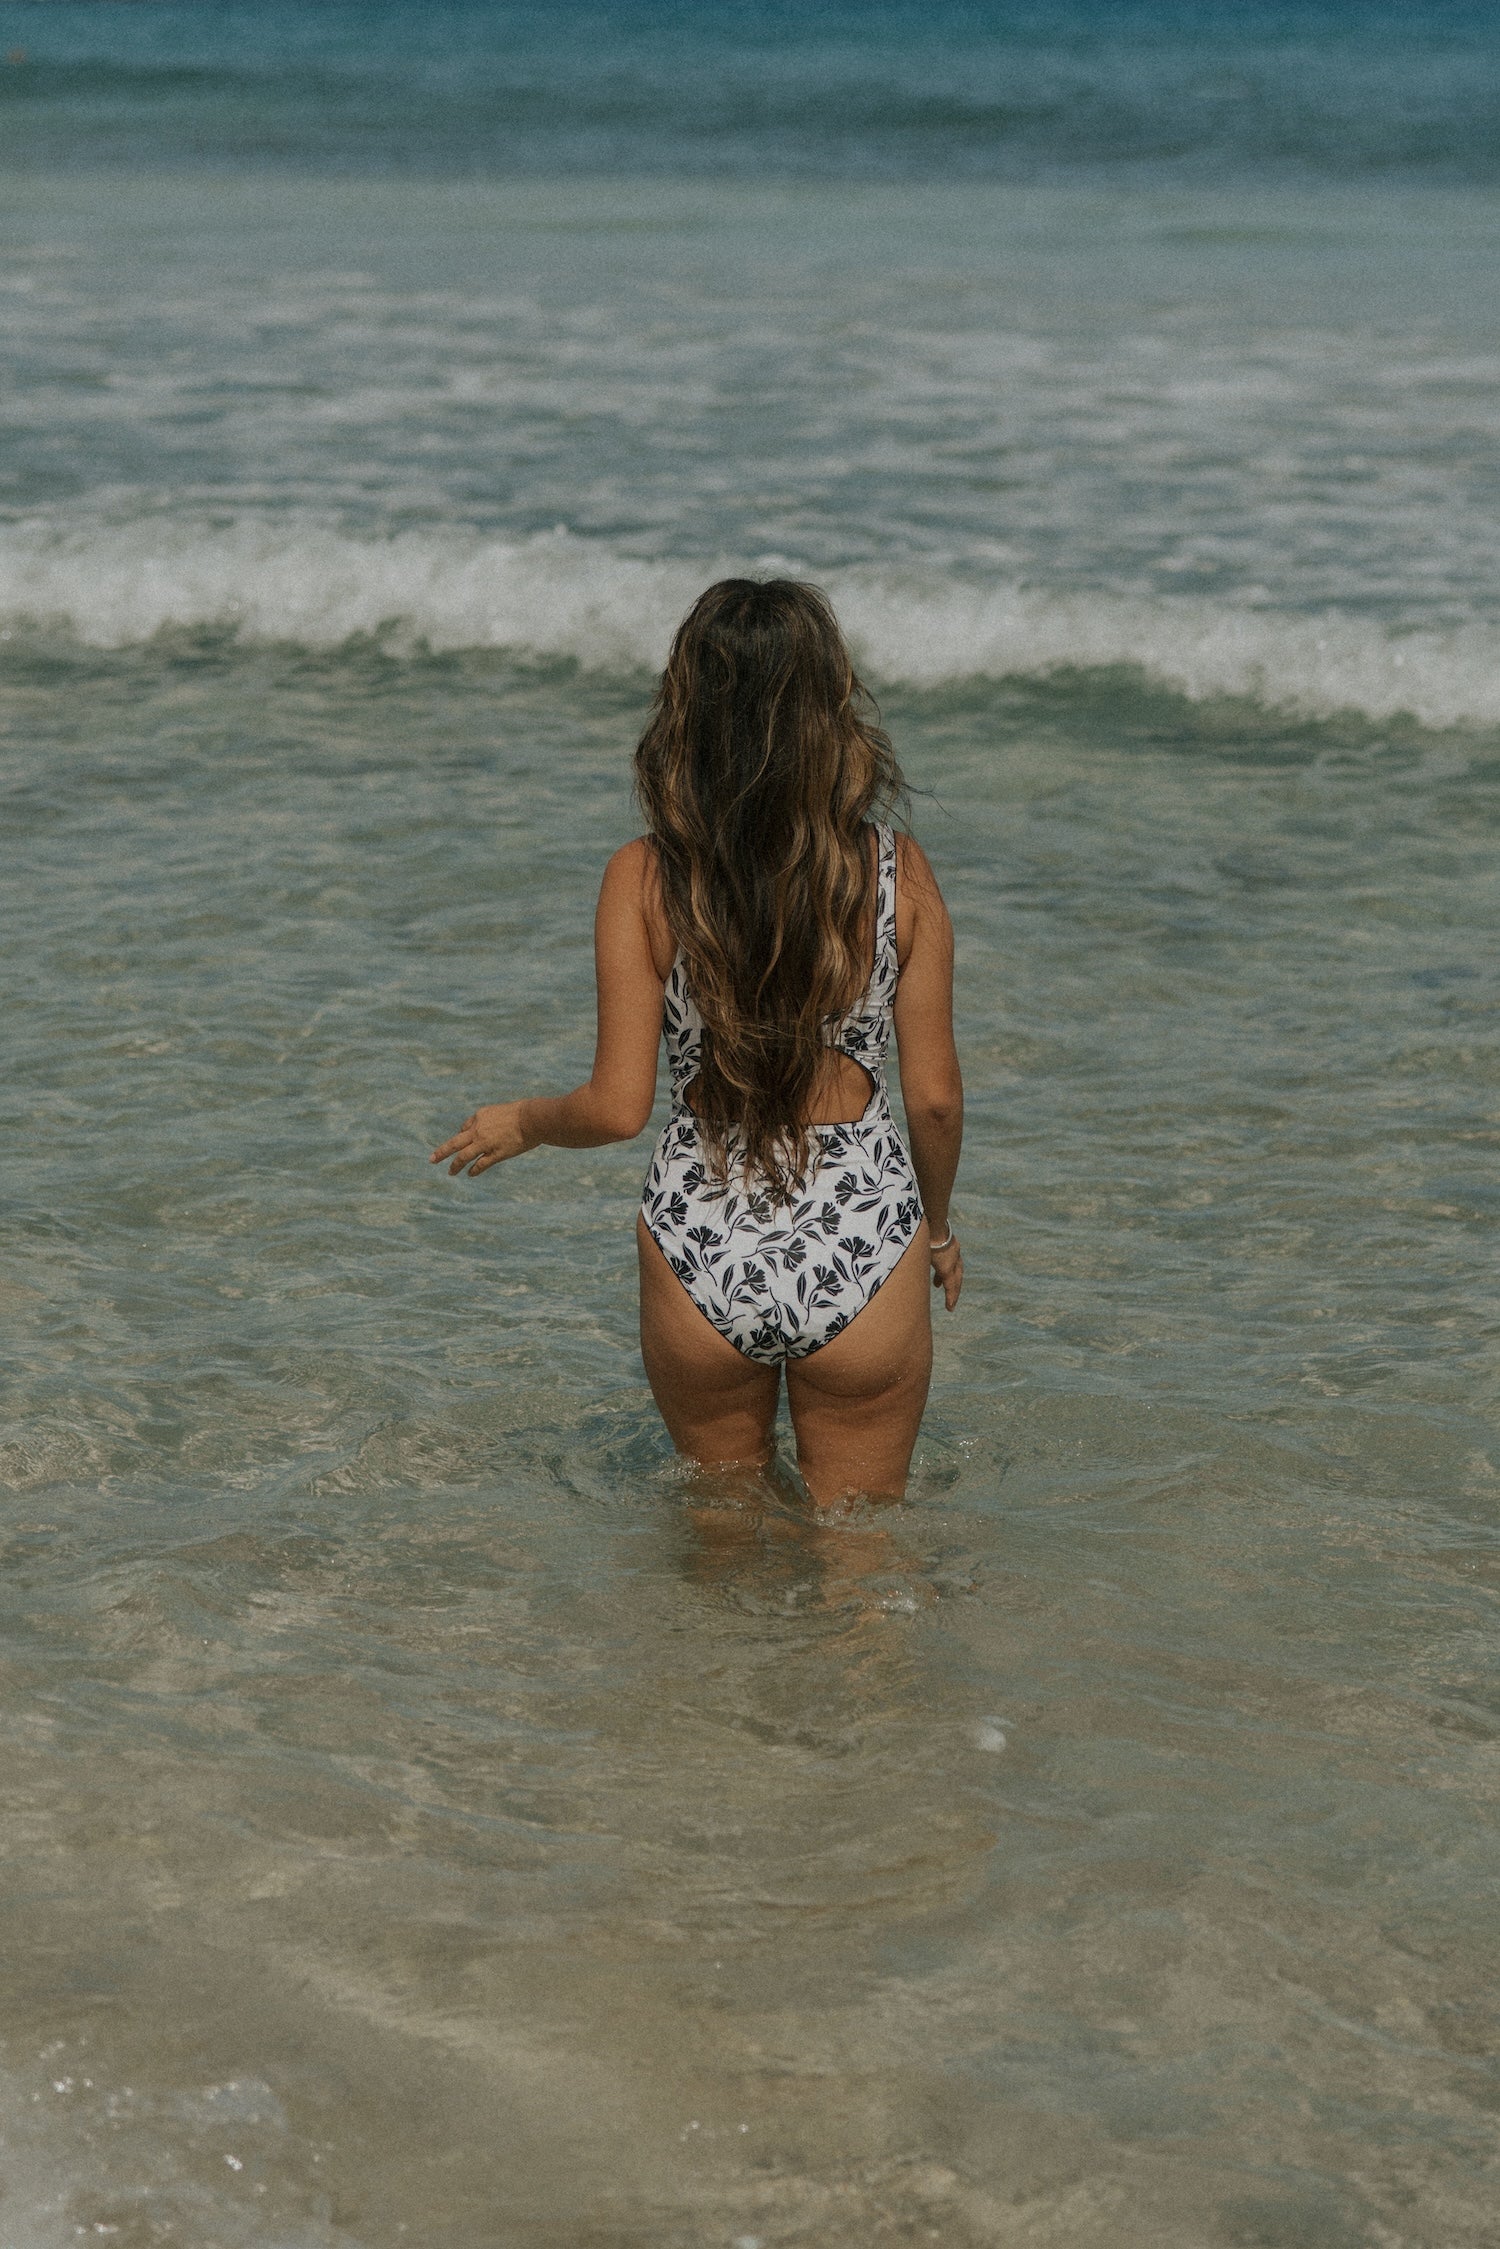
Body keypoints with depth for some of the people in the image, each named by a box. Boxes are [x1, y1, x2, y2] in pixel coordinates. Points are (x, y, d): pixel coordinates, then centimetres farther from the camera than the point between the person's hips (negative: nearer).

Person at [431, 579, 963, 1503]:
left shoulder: (643, 880, -10)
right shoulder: (898, 874, -8)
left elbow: (618, 1107, -10)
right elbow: (935, 1097, -3)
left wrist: (518, 1124, 12)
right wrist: (937, 1222, 16)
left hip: (702, 1251, 0)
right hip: (865, 1247, 0)